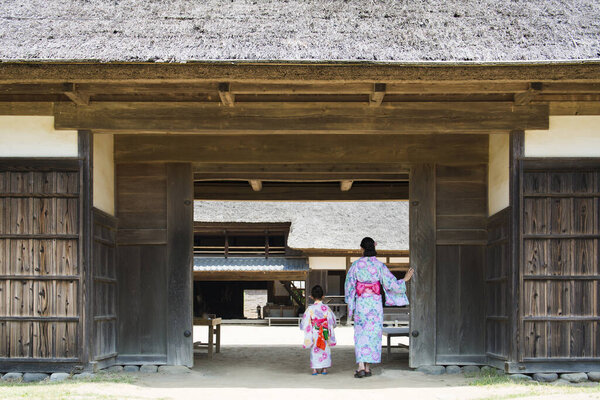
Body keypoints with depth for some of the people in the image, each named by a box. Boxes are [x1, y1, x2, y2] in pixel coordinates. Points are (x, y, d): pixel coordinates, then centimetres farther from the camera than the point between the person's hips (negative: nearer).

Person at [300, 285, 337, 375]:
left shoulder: (310, 309, -9)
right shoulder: (326, 308, -7)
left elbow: (305, 321, -5)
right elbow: (332, 320, -1)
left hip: (314, 334, 0)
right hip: (325, 333, 0)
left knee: (314, 351, 9)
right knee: (325, 350, 11)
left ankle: (315, 369, 6)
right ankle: (324, 368, 11)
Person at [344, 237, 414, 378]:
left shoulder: (356, 265, -4)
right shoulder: (379, 265, -5)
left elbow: (349, 285, 1)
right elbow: (391, 283, -1)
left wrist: (349, 305, 11)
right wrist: (405, 279, 16)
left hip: (360, 303, 0)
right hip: (375, 303, 0)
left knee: (360, 334, 4)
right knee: (372, 333, 8)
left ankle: (361, 366, -9)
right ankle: (368, 368, 8)